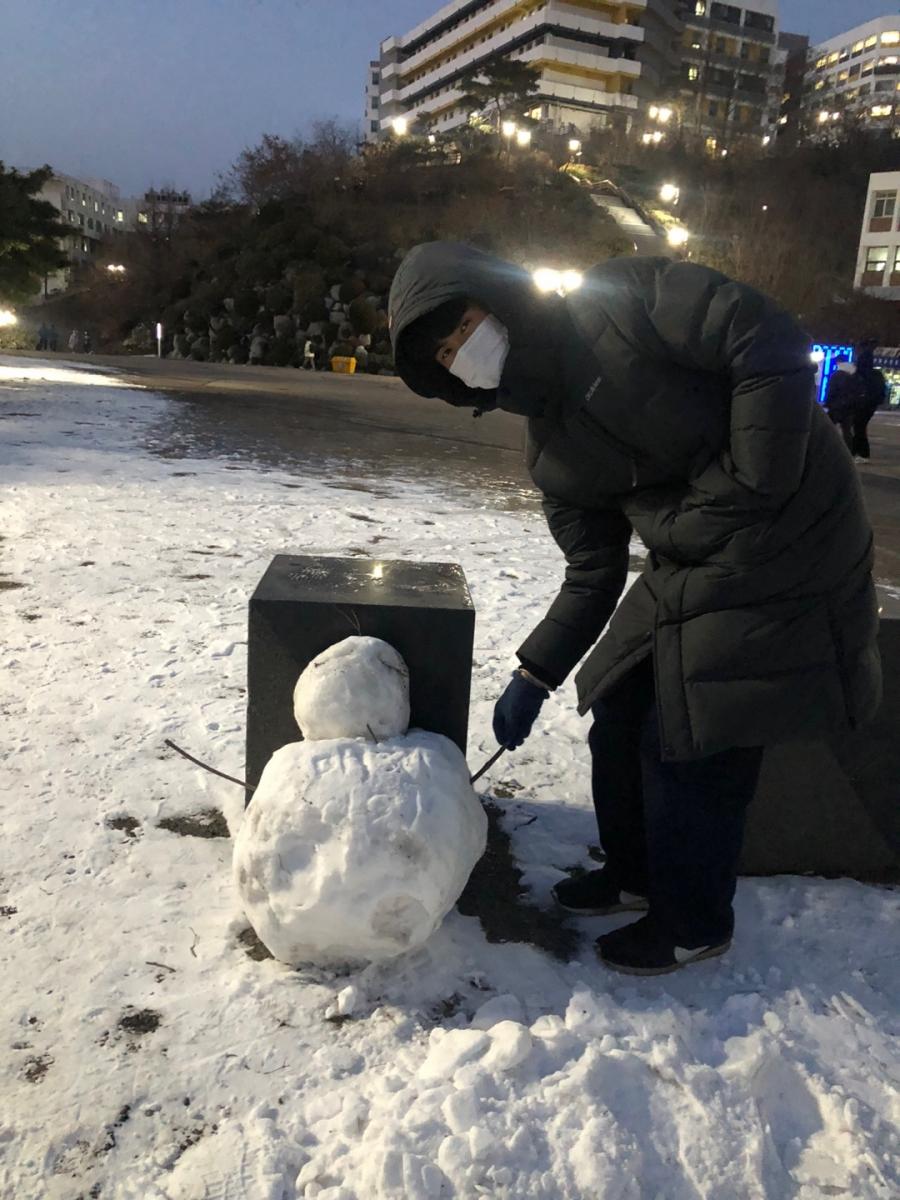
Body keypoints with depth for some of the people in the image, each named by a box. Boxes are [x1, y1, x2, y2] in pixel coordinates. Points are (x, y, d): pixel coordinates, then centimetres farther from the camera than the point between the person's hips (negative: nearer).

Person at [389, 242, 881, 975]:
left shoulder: (620, 303, -15)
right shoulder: (550, 451, 6)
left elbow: (774, 349, -22)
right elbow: (594, 577, 7)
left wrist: (742, 494, -22)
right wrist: (532, 678, 3)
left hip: (782, 547, -8)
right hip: (685, 569, 8)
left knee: (693, 747, 0)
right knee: (620, 716, 15)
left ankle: (695, 924, 25)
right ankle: (636, 876, 39)